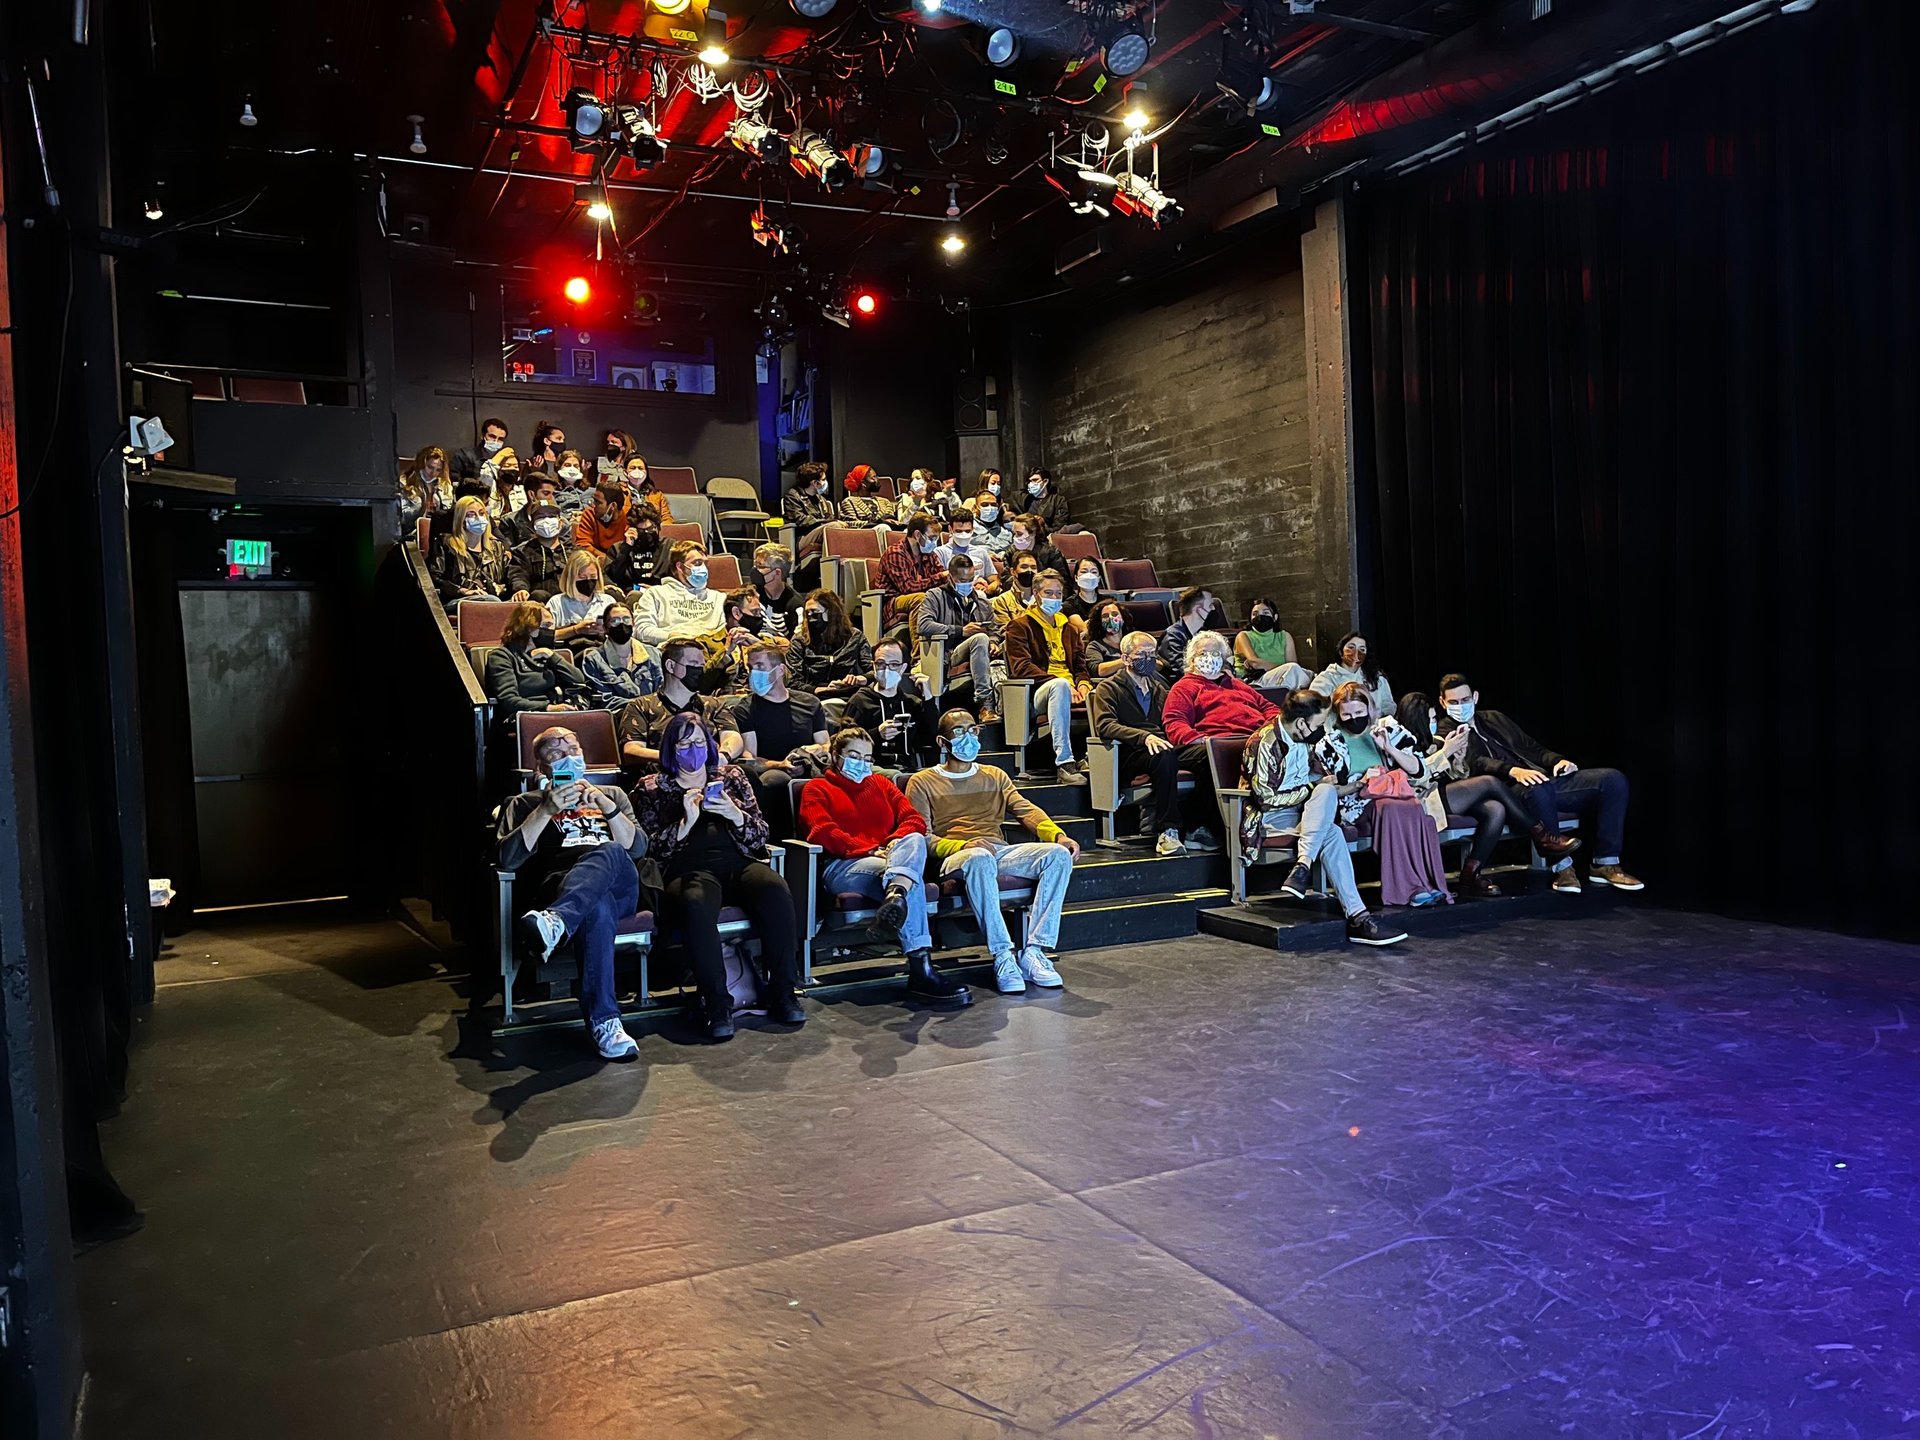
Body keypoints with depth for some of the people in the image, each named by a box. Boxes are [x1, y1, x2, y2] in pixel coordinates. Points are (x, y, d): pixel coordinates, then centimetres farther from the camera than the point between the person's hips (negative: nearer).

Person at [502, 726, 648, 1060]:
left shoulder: (610, 795, 32)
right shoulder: (523, 804, 27)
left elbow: (637, 849, 14)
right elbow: (506, 858, 5)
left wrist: (606, 806, 0)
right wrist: (547, 811, -3)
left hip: (620, 889, 2)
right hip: (556, 885, -2)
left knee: (611, 853, -38)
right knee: (596, 906, -41)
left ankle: (556, 921, -61)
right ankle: (604, 1020, -48)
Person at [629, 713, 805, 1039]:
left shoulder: (731, 776, 22)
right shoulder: (651, 789, 18)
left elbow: (760, 835, 15)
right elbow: (651, 847, 5)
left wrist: (735, 815, -4)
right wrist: (686, 822, -9)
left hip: (739, 864, 2)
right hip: (689, 870, -2)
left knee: (775, 889, -33)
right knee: (695, 904, -39)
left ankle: (782, 992, -24)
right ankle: (717, 1003, -31)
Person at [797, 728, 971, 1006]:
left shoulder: (881, 783, 32)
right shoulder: (817, 788, 18)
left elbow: (915, 819, 16)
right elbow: (822, 832, -2)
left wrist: (896, 842, -8)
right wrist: (870, 850, -15)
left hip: (889, 859, 4)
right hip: (843, 866, -4)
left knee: (915, 840, -33)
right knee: (912, 880, -35)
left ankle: (896, 894, -65)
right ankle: (921, 971, -48)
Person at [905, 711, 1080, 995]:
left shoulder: (995, 776, 27)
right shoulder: (922, 782, 13)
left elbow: (1025, 809, 11)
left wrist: (1058, 834, -10)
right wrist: (963, 846, -19)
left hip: (1001, 852, 5)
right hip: (954, 857, -4)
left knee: (1058, 854, -23)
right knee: (980, 859, -41)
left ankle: (1034, 950, -30)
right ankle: (1002, 956, -38)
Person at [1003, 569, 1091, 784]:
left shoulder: (1070, 629, 29)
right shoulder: (1020, 625, 8)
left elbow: (1080, 665, 21)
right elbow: (1022, 667, -6)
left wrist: (1083, 684, -5)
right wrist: (1063, 684, -18)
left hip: (1069, 690, 5)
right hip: (1034, 693, -5)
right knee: (1060, 685, -40)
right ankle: (1064, 762, -47)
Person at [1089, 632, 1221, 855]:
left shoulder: (1159, 688, 30)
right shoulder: (1108, 688, 9)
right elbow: (1105, 726, -9)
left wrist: (1194, 737, -1)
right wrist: (1144, 737, -24)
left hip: (1164, 746, 5)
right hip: (1130, 754, -5)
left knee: (1208, 754, -24)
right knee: (1165, 756, -38)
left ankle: (1194, 828, -21)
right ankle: (1167, 832, -38)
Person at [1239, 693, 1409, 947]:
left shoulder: (1302, 739, 8)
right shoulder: (1266, 742, -17)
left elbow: (1314, 775, 23)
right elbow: (1267, 797, -20)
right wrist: (1314, 787, -13)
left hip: (1300, 811, 8)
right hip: (1269, 818, -7)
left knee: (1327, 792, -26)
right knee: (1331, 833, -30)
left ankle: (1301, 869, -31)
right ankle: (1357, 918, -34)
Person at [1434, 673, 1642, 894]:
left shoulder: (1495, 718, 27)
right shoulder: (1445, 733, 6)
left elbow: (1533, 748, 26)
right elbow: (1475, 764, -12)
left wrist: (1557, 760, 3)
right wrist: (1514, 771, -30)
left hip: (1546, 779, 7)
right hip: (1510, 790, -7)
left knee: (1613, 779, -11)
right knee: (1538, 789, -42)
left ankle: (1605, 863, -8)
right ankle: (1562, 866, -25)